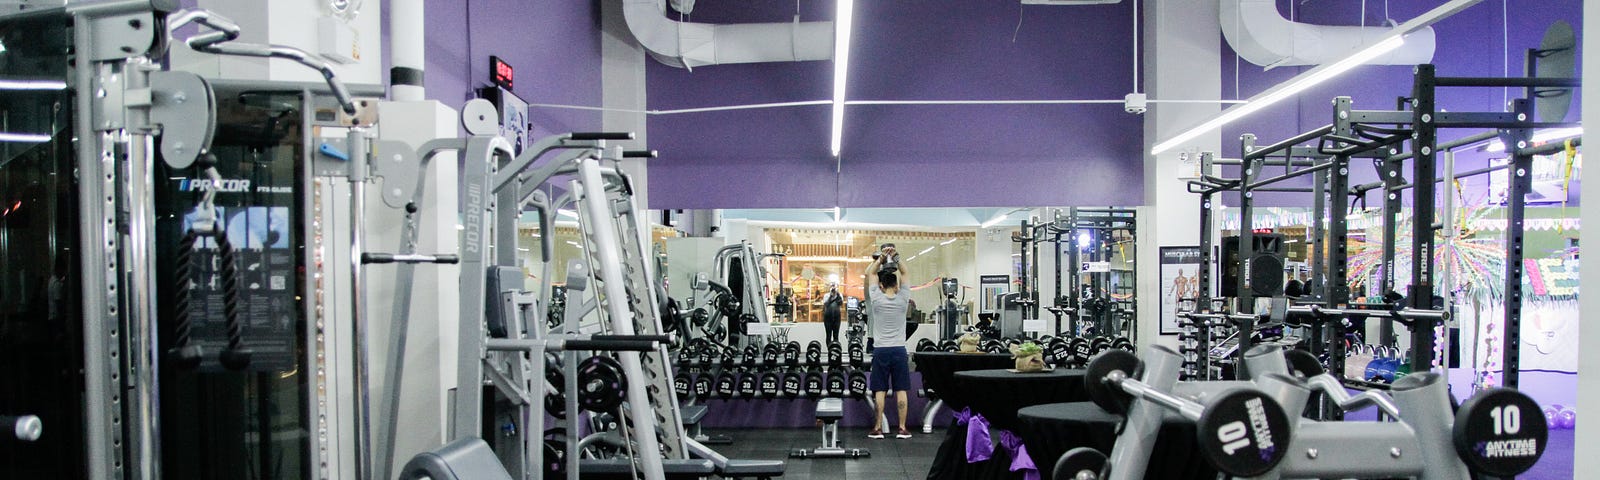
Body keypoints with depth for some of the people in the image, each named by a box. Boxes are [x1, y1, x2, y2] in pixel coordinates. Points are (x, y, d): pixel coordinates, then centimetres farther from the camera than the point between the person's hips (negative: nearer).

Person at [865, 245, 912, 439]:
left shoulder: (877, 299, -5)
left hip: (880, 350, -1)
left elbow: (870, 273, 6)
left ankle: (878, 428, 3)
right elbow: (904, 274, 10)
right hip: (899, 350, 1)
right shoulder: (903, 299, -3)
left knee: (880, 390, 2)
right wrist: (895, 258, 3)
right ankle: (902, 428, 4)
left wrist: (881, 258, 2)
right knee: (901, 390, 2)